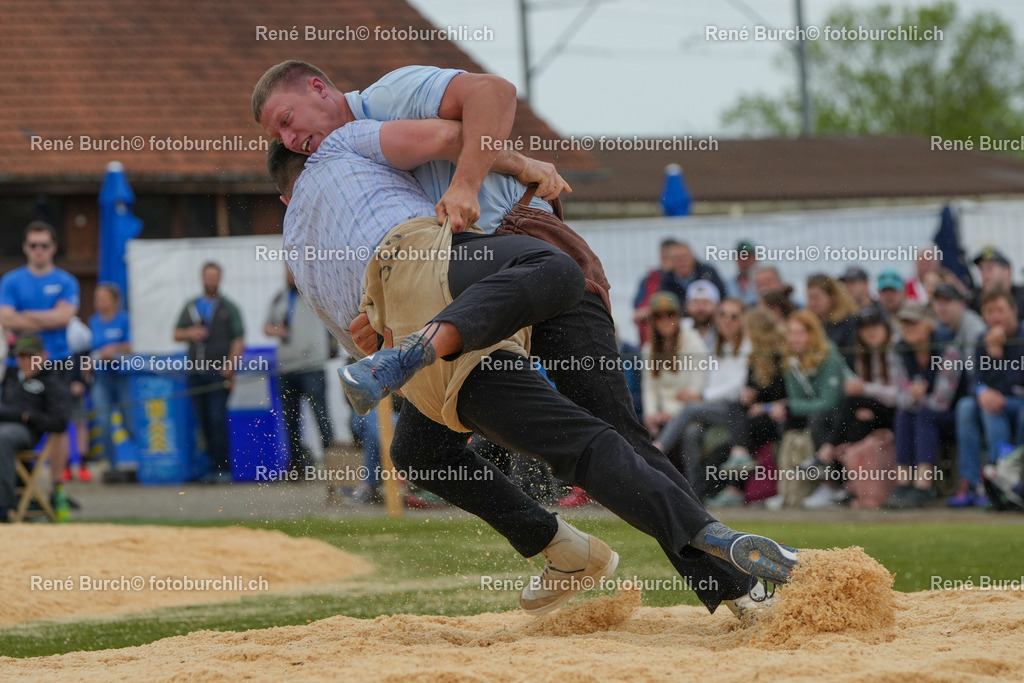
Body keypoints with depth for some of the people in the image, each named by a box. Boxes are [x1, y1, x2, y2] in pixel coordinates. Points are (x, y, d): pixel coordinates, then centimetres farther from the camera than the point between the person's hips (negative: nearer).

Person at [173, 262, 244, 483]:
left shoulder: (228, 308, 6)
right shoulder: (191, 308, 18)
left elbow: (238, 341, 0)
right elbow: (176, 334, 19)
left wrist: (230, 367, -13)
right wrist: (190, 333, -4)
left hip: (219, 373, -4)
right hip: (196, 372, 4)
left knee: (218, 420, -13)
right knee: (204, 422, 3)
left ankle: (223, 468, -13)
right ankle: (214, 467, 9)